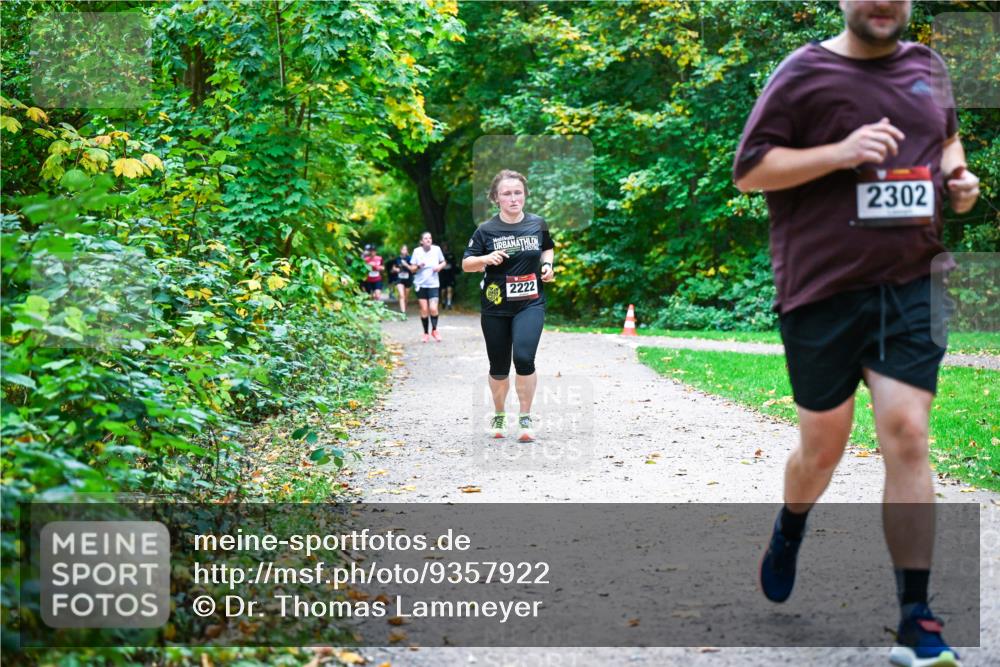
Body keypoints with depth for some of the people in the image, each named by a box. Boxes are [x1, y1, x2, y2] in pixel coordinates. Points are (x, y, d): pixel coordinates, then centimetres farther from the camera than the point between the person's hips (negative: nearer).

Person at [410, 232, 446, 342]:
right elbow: (412, 268, 2)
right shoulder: (417, 251, -4)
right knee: (424, 310, 1)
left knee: (433, 309, -12)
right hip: (421, 284, 0)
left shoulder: (436, 249, -3)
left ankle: (434, 330, 10)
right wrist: (418, 266, -19)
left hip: (433, 284, 0)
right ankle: (425, 333, 16)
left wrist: (439, 266, -9)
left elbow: (443, 262, 12)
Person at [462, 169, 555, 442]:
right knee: (499, 367, 9)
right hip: (495, 307, 0)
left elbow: (547, 248, 20)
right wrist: (486, 259, -19)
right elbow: (466, 264, 0)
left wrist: (547, 265, 0)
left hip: (530, 303, 0)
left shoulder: (537, 224, 1)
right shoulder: (486, 230, -5)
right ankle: (499, 415, 35)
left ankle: (525, 418, -3)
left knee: (524, 358, -21)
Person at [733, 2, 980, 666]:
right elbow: (749, 169, -6)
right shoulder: (804, 73, -3)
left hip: (912, 286, 3)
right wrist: (839, 153, -19)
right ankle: (790, 531, 45)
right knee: (822, 447, 9)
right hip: (823, 288, -2)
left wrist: (959, 173, 8)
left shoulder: (929, 66, 12)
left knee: (907, 437, -8)